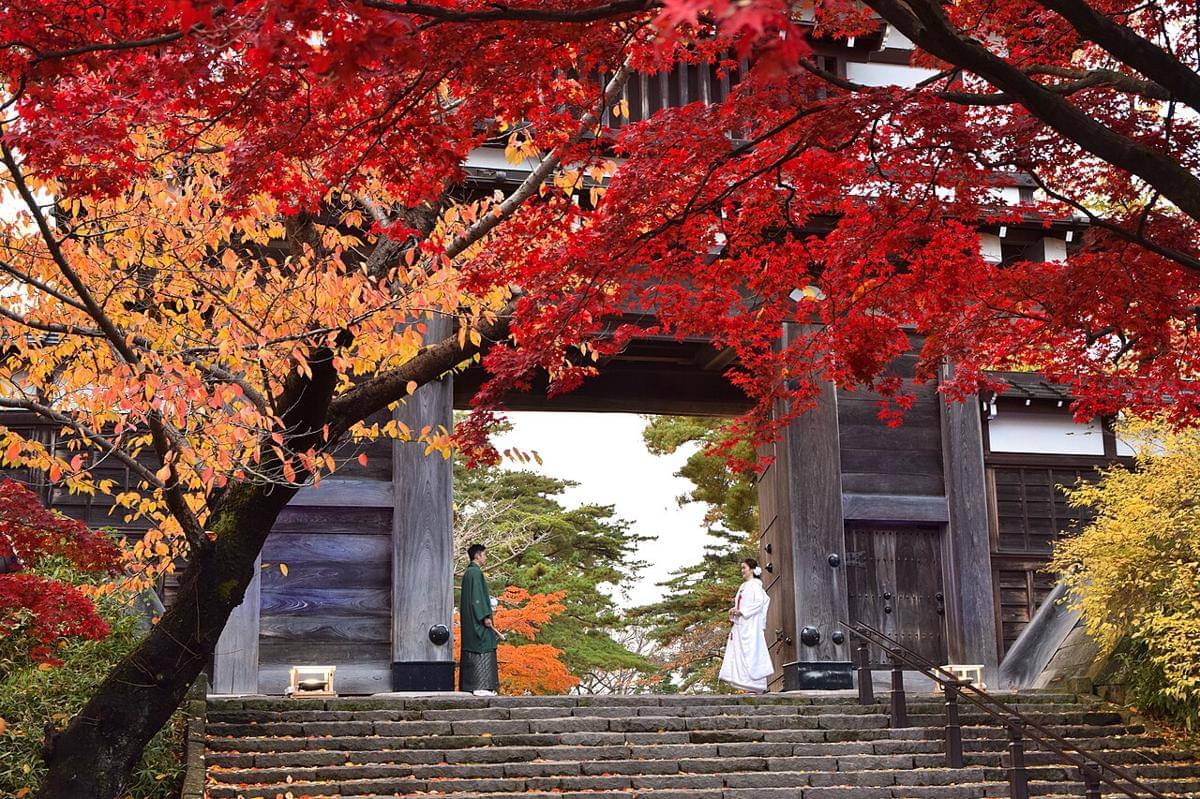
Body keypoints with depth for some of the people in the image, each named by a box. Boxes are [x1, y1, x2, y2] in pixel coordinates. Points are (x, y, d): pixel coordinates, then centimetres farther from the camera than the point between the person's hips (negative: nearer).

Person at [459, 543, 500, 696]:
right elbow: (477, 596, -19)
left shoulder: (467, 573, 17)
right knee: (481, 652, -10)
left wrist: (488, 602, 25)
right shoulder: (476, 572, -13)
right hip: (477, 619, -10)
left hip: (469, 620, 10)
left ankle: (467, 686, 10)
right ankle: (480, 686, -14)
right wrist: (485, 616, -20)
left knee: (470, 651, 10)